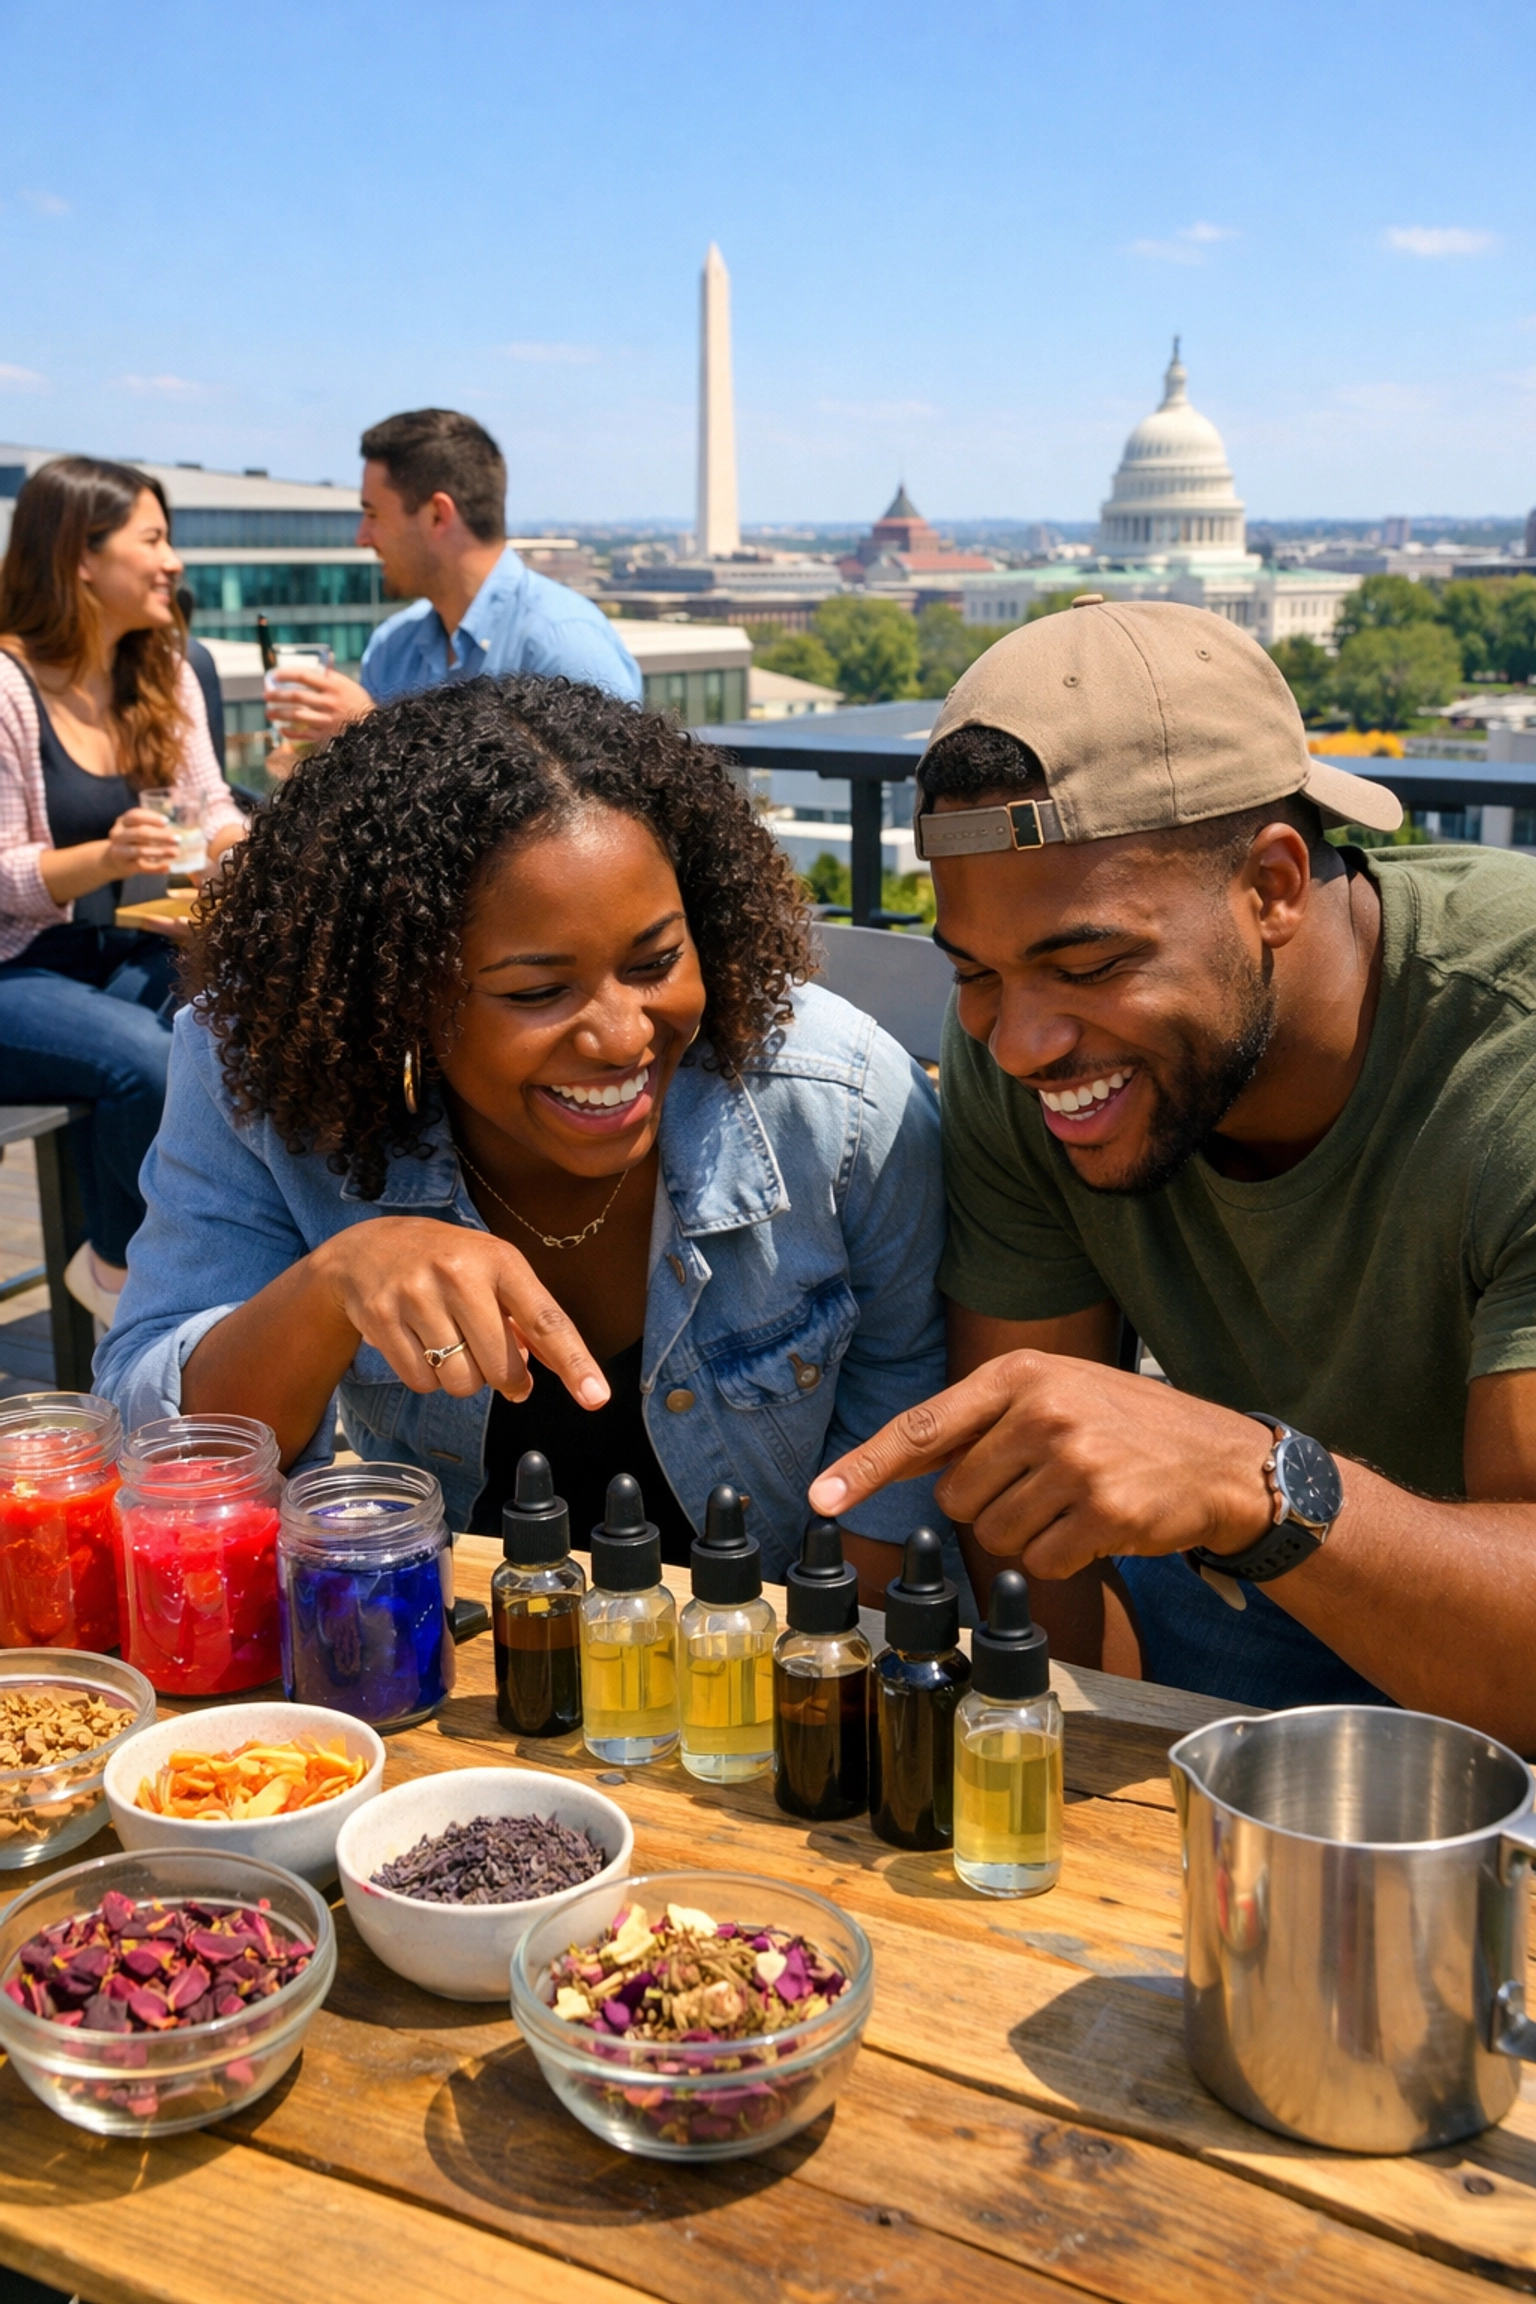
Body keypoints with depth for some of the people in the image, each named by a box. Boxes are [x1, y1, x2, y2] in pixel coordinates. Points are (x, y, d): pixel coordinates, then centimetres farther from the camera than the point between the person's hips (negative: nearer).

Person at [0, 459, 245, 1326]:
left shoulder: (163, 674, 8)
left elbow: (214, 813, 8)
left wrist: (247, 842, -16)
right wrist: (105, 858, -32)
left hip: (132, 961, 6)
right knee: (148, 1062, -33)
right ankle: (120, 1269, -4)